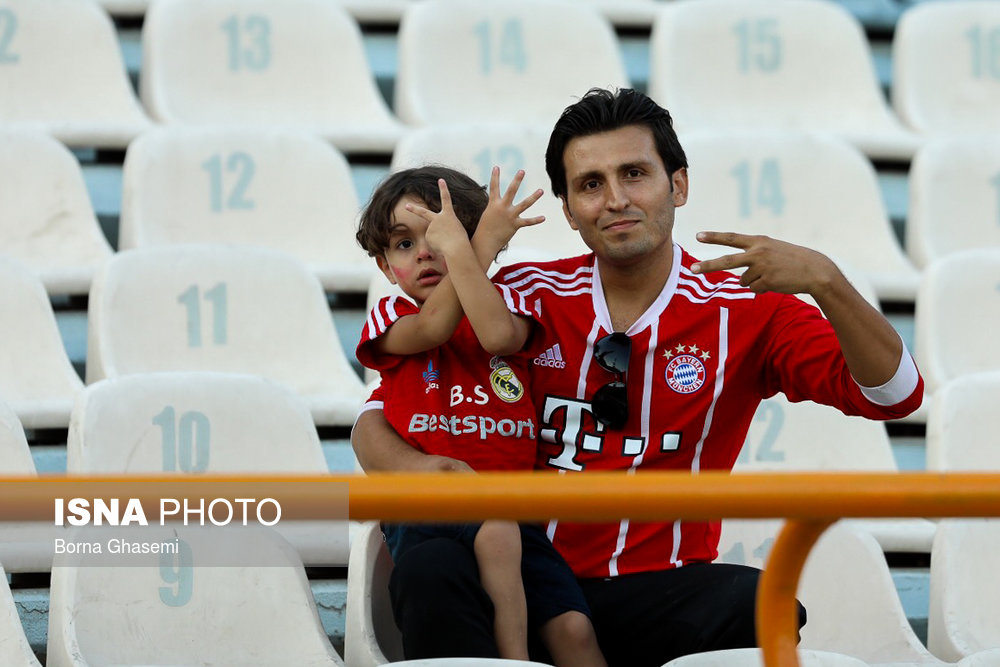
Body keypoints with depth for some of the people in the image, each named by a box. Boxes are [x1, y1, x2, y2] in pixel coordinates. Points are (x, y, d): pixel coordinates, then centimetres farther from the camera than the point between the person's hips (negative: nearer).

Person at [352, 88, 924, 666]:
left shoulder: (745, 312, 3)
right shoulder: (527, 298, 6)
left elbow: (892, 394, -7)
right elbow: (377, 421, 8)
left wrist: (825, 281, -24)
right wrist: (413, 465, -17)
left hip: (658, 595, -1)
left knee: (759, 600, -33)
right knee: (428, 571, -32)